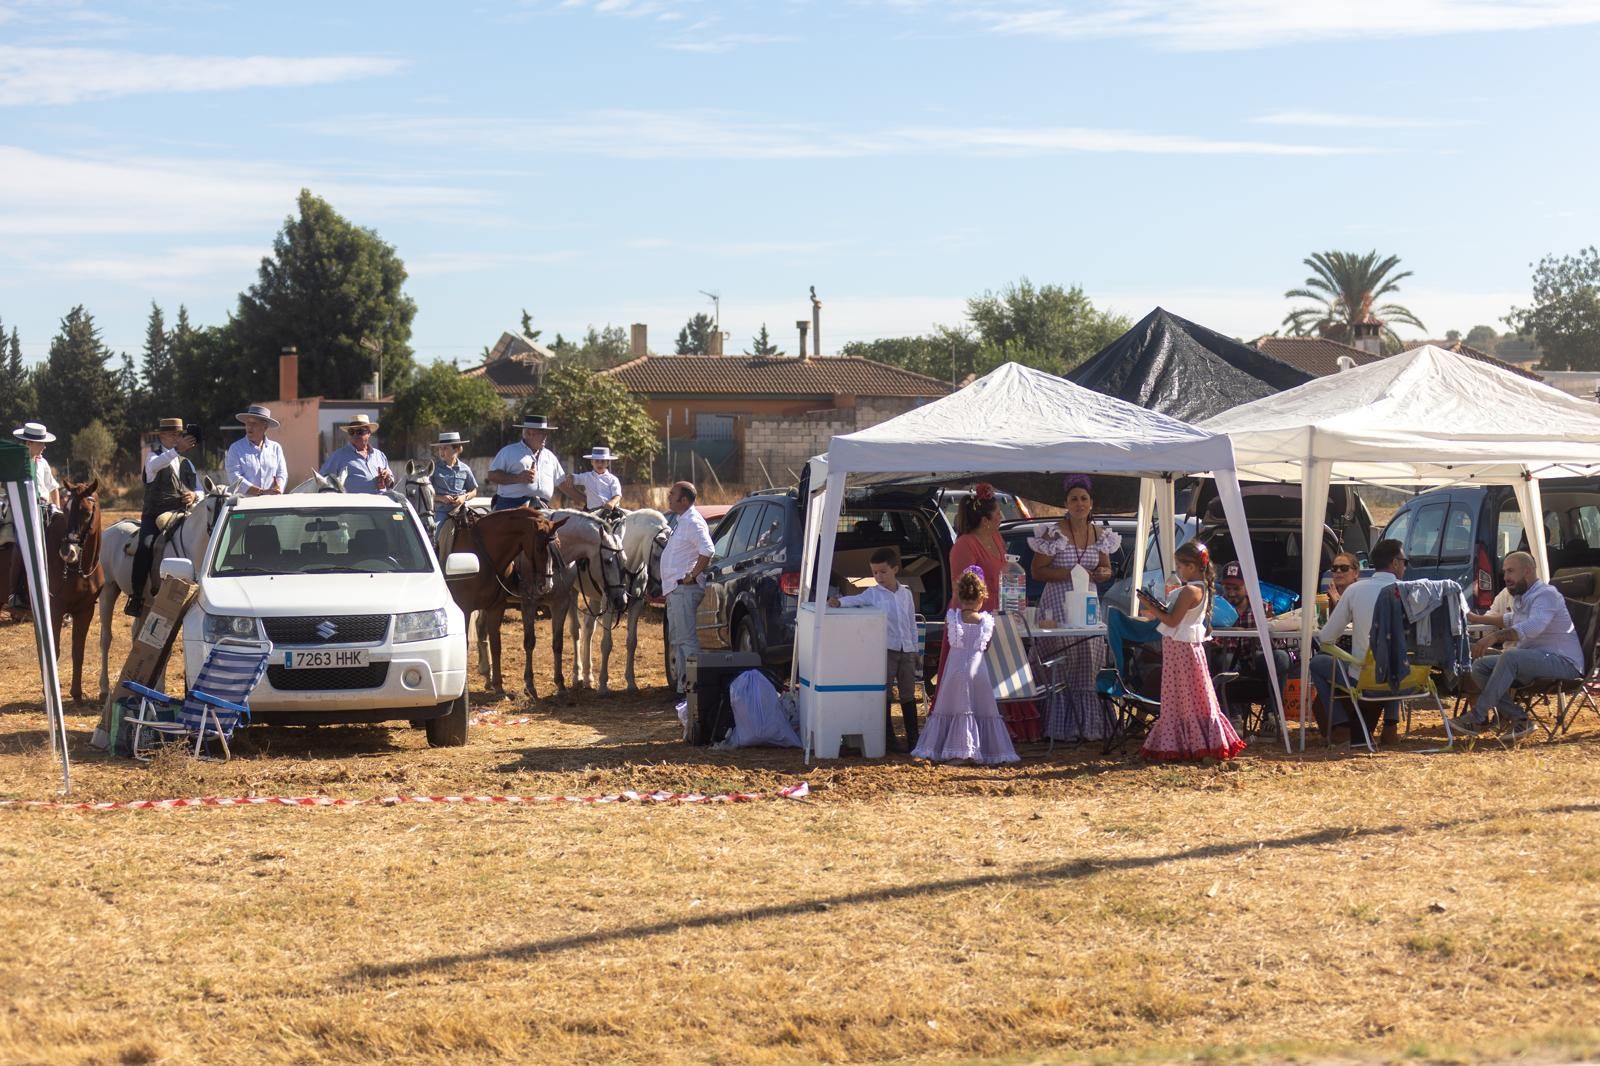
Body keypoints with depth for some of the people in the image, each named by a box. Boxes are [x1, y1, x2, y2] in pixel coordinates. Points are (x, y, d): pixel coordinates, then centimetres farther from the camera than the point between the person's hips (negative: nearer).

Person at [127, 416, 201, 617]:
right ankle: (136, 596, -26)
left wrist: (194, 495, -6)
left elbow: (199, 490, 20)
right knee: (146, 546, -29)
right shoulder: (154, 457, 5)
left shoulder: (186, 463, 22)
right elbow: (155, 465, -21)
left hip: (180, 516, 4)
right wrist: (176, 450, -38)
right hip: (154, 516, -4)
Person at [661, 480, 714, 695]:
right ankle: (682, 683, 24)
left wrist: (692, 576, -22)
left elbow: (707, 551, -28)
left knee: (685, 639, -12)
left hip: (684, 589, -11)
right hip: (675, 589, 11)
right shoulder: (682, 522, 18)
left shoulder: (693, 522, -15)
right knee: (676, 639, 16)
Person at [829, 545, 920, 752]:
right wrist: (839, 602, -34)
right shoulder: (873, 594, 0)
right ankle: (889, 738, 5)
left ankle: (913, 739, 13)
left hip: (906, 650, 3)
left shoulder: (906, 594, 10)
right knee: (884, 696, -1)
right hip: (885, 650, -3)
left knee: (908, 696, 8)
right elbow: (856, 600, -14)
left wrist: (914, 648, 12)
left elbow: (912, 624, 14)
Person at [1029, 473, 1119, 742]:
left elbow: (1106, 569, 18)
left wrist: (1101, 573, -6)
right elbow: (1038, 570, -7)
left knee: (1090, 662, 3)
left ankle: (1088, 724, 10)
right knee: (1061, 663, -5)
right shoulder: (1054, 534, -7)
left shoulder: (1100, 535, 8)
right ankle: (1063, 727, 0)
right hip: (1058, 604, -5)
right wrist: (1068, 574, -18)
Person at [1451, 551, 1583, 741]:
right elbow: (1512, 620, 39)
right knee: (1480, 666, -7)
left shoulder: (1546, 594, -14)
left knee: (1509, 657, -34)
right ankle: (1518, 718, -17)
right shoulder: (1519, 598, 15)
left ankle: (1477, 718, -32)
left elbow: (1534, 627, -33)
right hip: (1531, 659, 9)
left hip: (1563, 661, -9)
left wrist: (1495, 636, -41)